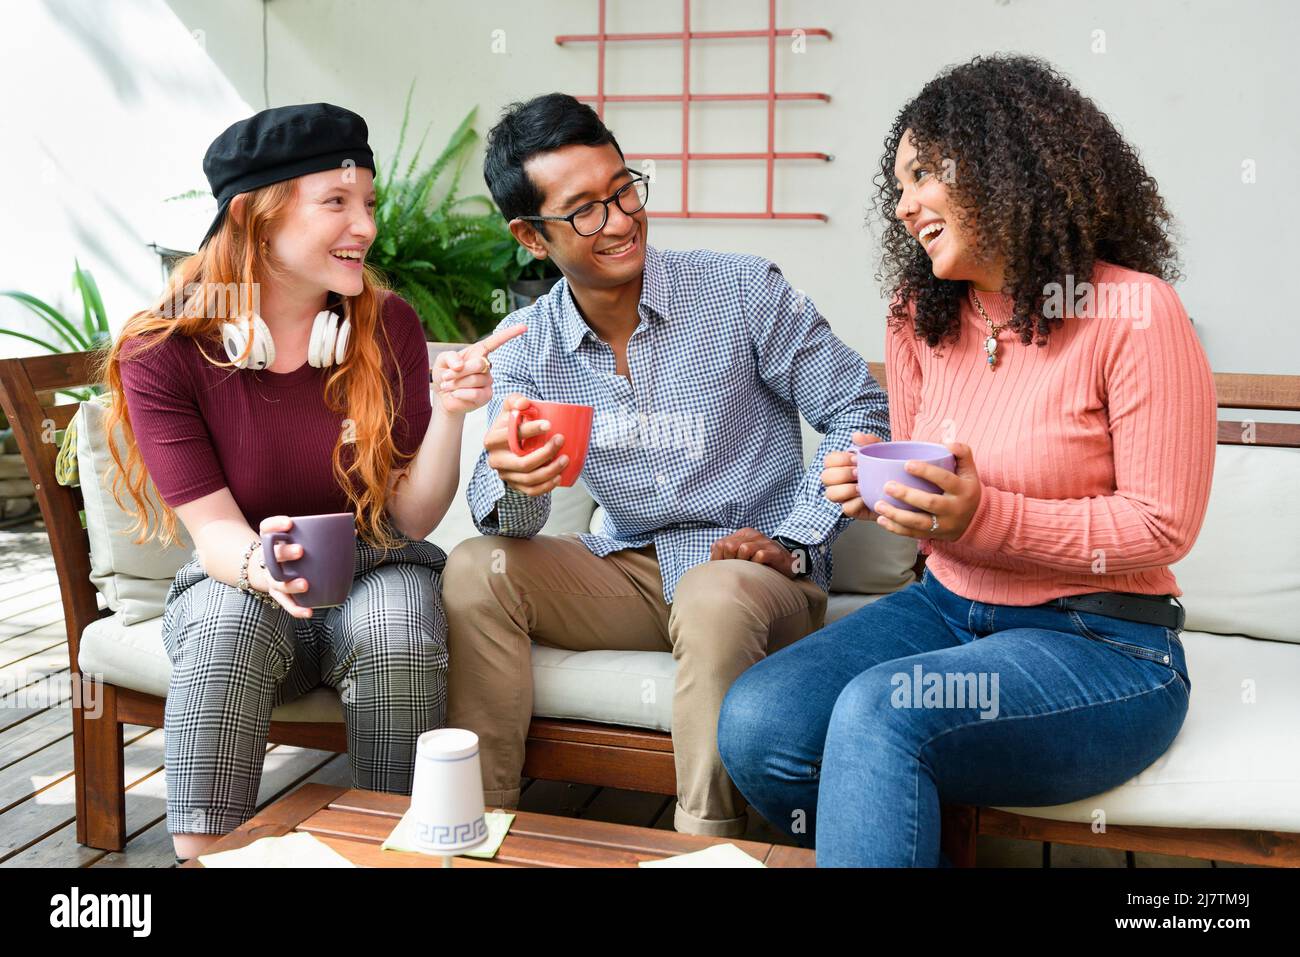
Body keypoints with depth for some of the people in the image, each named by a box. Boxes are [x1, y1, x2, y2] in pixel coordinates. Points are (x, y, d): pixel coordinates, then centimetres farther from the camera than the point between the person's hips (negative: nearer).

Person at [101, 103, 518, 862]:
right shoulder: (163, 351, -11)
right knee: (228, 626, -34)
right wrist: (257, 562, -39)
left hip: (375, 572, 1)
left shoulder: (389, 327, -8)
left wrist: (450, 414, -27)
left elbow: (412, 519, -9)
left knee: (397, 626, -32)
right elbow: (214, 531, -15)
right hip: (237, 583, -1)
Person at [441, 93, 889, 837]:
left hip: (753, 576, -4)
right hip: (627, 573, 4)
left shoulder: (745, 293, -10)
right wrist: (513, 481, -30)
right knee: (477, 571, -15)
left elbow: (860, 413, -6)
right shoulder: (526, 346, 1)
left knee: (715, 595, -36)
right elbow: (510, 520, -5)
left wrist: (795, 542, -16)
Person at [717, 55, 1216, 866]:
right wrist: (875, 489, -8)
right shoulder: (924, 319, 7)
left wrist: (982, 517, -24)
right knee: (755, 723, -17)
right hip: (949, 608, 7)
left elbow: (1162, 525, -11)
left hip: (1103, 645, -6)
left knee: (879, 712, -34)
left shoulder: (1134, 313, -12)